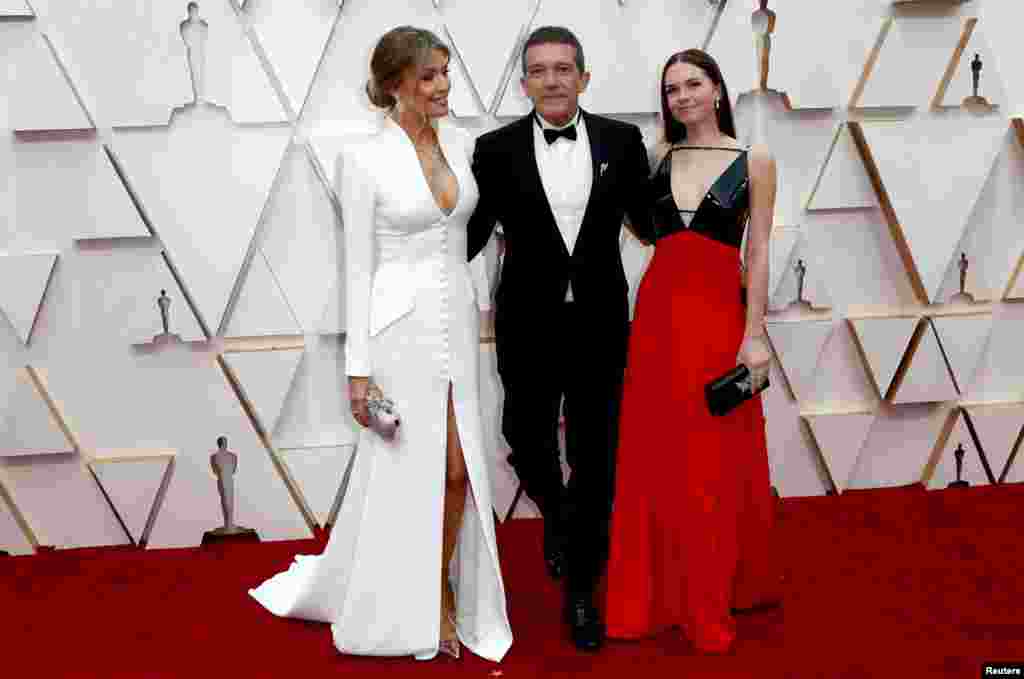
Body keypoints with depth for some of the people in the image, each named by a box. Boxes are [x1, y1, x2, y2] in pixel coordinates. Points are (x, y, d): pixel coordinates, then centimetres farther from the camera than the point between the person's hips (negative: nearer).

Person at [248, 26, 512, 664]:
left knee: (458, 469, 7)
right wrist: (359, 366, -10)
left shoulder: (462, 142, 7)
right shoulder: (363, 158, -9)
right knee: (400, 472, 6)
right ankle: (400, 612, 27)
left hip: (458, 322, 5)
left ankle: (440, 590, 28)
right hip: (400, 326, -5)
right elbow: (359, 266, -8)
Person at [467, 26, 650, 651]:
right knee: (528, 442, 13)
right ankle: (558, 519, 46)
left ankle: (582, 589, 20)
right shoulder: (497, 148, -2)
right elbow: (472, 233, 1)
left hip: (599, 323, 0)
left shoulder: (622, 140, 1)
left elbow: (651, 219, 9)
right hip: (528, 326, 0)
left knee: (595, 458, 5)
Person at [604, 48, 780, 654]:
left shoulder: (755, 160, 1)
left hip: (719, 315, -3)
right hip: (658, 313, 3)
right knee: (654, 457, 7)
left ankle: (712, 602, 17)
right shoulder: (659, 156, 9)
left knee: (714, 462, 2)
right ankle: (659, 595, 20)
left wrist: (754, 333, -8)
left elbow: (758, 251, -4)